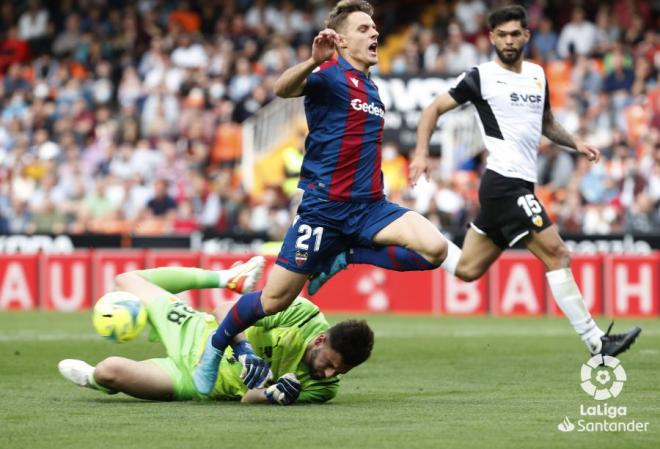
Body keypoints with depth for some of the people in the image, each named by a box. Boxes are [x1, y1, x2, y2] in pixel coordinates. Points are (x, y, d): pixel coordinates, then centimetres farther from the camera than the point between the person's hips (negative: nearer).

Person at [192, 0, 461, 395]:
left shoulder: (370, 88, 16)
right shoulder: (330, 75, -8)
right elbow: (283, 89, -30)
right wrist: (314, 61, -47)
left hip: (369, 207, 6)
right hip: (324, 209, -6)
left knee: (434, 249, -18)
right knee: (275, 300, -2)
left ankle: (345, 258, 1)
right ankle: (215, 348, 24)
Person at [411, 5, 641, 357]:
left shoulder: (538, 75, 16)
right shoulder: (481, 77, -4)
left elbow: (547, 124, 30)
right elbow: (435, 109, 0)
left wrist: (576, 144, 14)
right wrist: (421, 153, -11)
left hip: (517, 185, 8)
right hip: (505, 182, -8)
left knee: (467, 270, 9)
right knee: (556, 253, -13)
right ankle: (596, 342, -14)